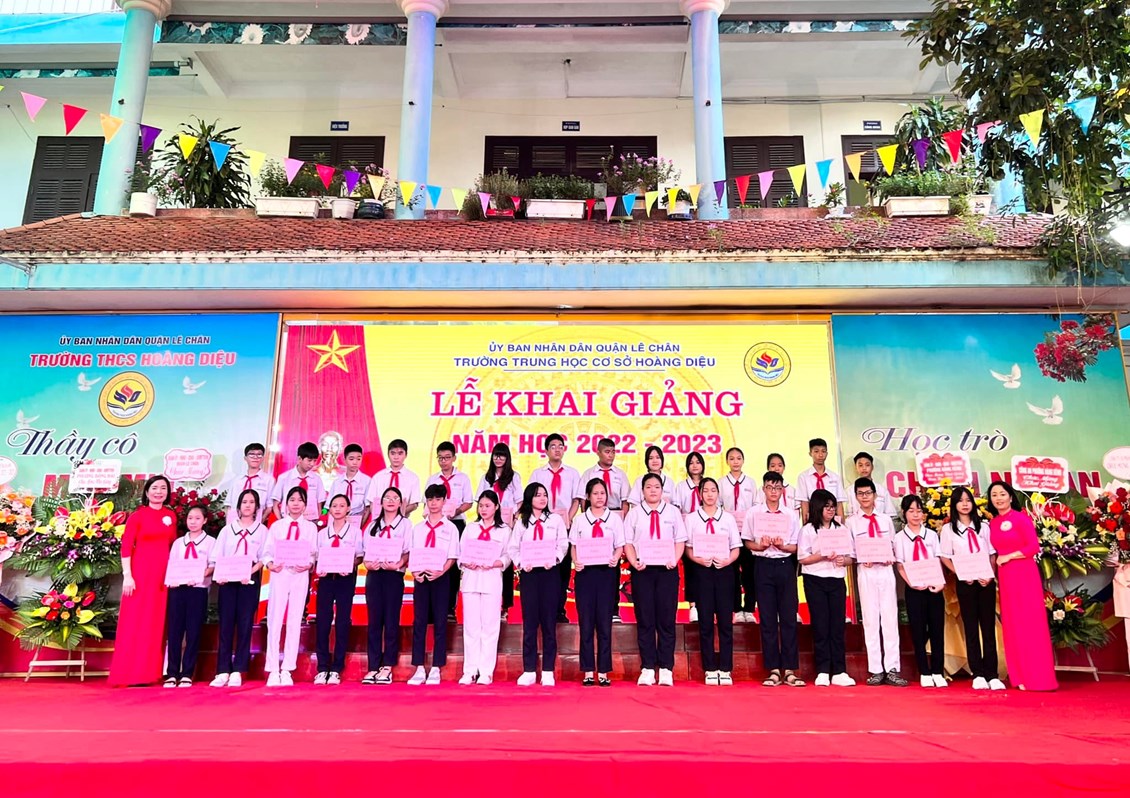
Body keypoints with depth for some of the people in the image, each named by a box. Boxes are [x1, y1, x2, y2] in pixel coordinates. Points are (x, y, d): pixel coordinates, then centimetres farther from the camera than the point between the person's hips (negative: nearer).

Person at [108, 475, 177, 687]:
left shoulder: (171, 516, 10)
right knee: (136, 622, -1)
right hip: (140, 573, -4)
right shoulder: (137, 516, -3)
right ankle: (131, 674, 6)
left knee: (157, 623, 7)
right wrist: (127, 576, -13)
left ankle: (149, 673, 14)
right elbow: (125, 547, -6)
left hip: (164, 574, 4)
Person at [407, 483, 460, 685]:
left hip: (440, 577, -2)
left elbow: (452, 557, -2)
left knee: (440, 622, 0)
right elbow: (411, 553, 9)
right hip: (421, 577, 2)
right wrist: (414, 571, -9)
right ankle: (419, 669, 7)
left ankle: (436, 669, 6)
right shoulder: (418, 528, 12)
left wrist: (441, 571, -18)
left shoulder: (450, 528, 4)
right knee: (419, 621, 1)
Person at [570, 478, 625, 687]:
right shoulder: (580, 519, 9)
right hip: (586, 571, 1)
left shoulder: (614, 518, 7)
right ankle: (588, 671, 10)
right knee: (586, 622, 2)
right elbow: (574, 546, 7)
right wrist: (576, 561, -12)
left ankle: (603, 671, 10)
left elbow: (620, 546, 5)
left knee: (604, 622, 2)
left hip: (607, 571, 0)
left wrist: (615, 558, -15)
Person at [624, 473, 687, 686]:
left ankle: (666, 669, 7)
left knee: (667, 620, 1)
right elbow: (627, 542, 5)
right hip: (642, 570, 0)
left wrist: (674, 560, -10)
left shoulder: (673, 512, 10)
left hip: (667, 569, 0)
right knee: (645, 620, 2)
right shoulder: (634, 513, 9)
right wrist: (634, 562, -11)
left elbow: (680, 540, 5)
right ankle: (647, 669, 8)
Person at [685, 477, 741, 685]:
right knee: (706, 620, 2)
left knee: (725, 620, 1)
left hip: (724, 570, 1)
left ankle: (725, 670, 8)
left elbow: (736, 548, 6)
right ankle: (710, 670, 10)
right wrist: (699, 559, -15)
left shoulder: (728, 518, 8)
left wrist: (726, 561, -12)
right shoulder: (692, 518, 6)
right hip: (702, 570, -1)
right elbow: (688, 548, 3)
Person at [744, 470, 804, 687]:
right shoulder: (754, 513, 5)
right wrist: (759, 546, -13)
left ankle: (789, 670, 6)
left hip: (785, 565, 1)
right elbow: (747, 542, 7)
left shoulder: (791, 515, 6)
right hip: (764, 565, 0)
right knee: (767, 619, 1)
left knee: (789, 617, 0)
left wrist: (782, 546, -14)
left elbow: (795, 547, 6)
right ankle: (773, 670, 8)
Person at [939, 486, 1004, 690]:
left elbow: (993, 554, 8)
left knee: (989, 627, 1)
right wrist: (962, 574, -10)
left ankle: (992, 675, 3)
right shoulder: (948, 528, 4)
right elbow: (945, 558, 3)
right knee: (971, 628, 2)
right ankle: (978, 674, 7)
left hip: (986, 581, 1)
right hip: (965, 583, -1)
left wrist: (990, 575, -7)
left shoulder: (983, 526, 10)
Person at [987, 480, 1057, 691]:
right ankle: (1021, 677, 13)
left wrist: (1008, 557, -11)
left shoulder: (1021, 518, -5)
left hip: (1025, 575, -6)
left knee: (1031, 624, -3)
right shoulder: (992, 524, 11)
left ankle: (1039, 677, 4)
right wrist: (995, 562, -1)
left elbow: (1034, 547, -11)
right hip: (1005, 577, 6)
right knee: (1012, 626, 7)